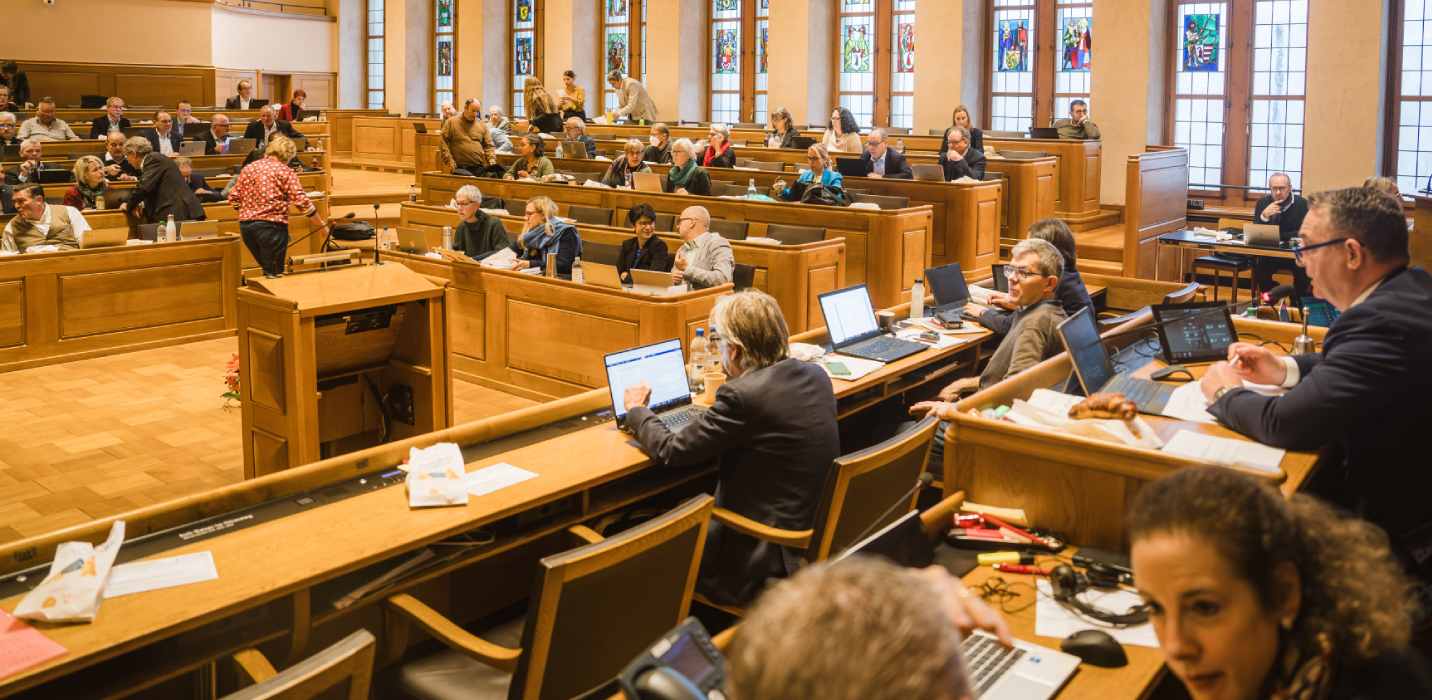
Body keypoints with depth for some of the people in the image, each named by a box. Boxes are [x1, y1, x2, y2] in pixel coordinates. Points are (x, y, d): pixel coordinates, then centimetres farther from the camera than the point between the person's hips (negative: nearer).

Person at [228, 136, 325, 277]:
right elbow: (302, 201, -12)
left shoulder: (248, 168, 11)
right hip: (271, 225, -6)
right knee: (274, 273, 1)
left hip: (245, 225, 6)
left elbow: (233, 199, 10)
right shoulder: (285, 171, -4)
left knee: (267, 269, 20)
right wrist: (321, 225, -6)